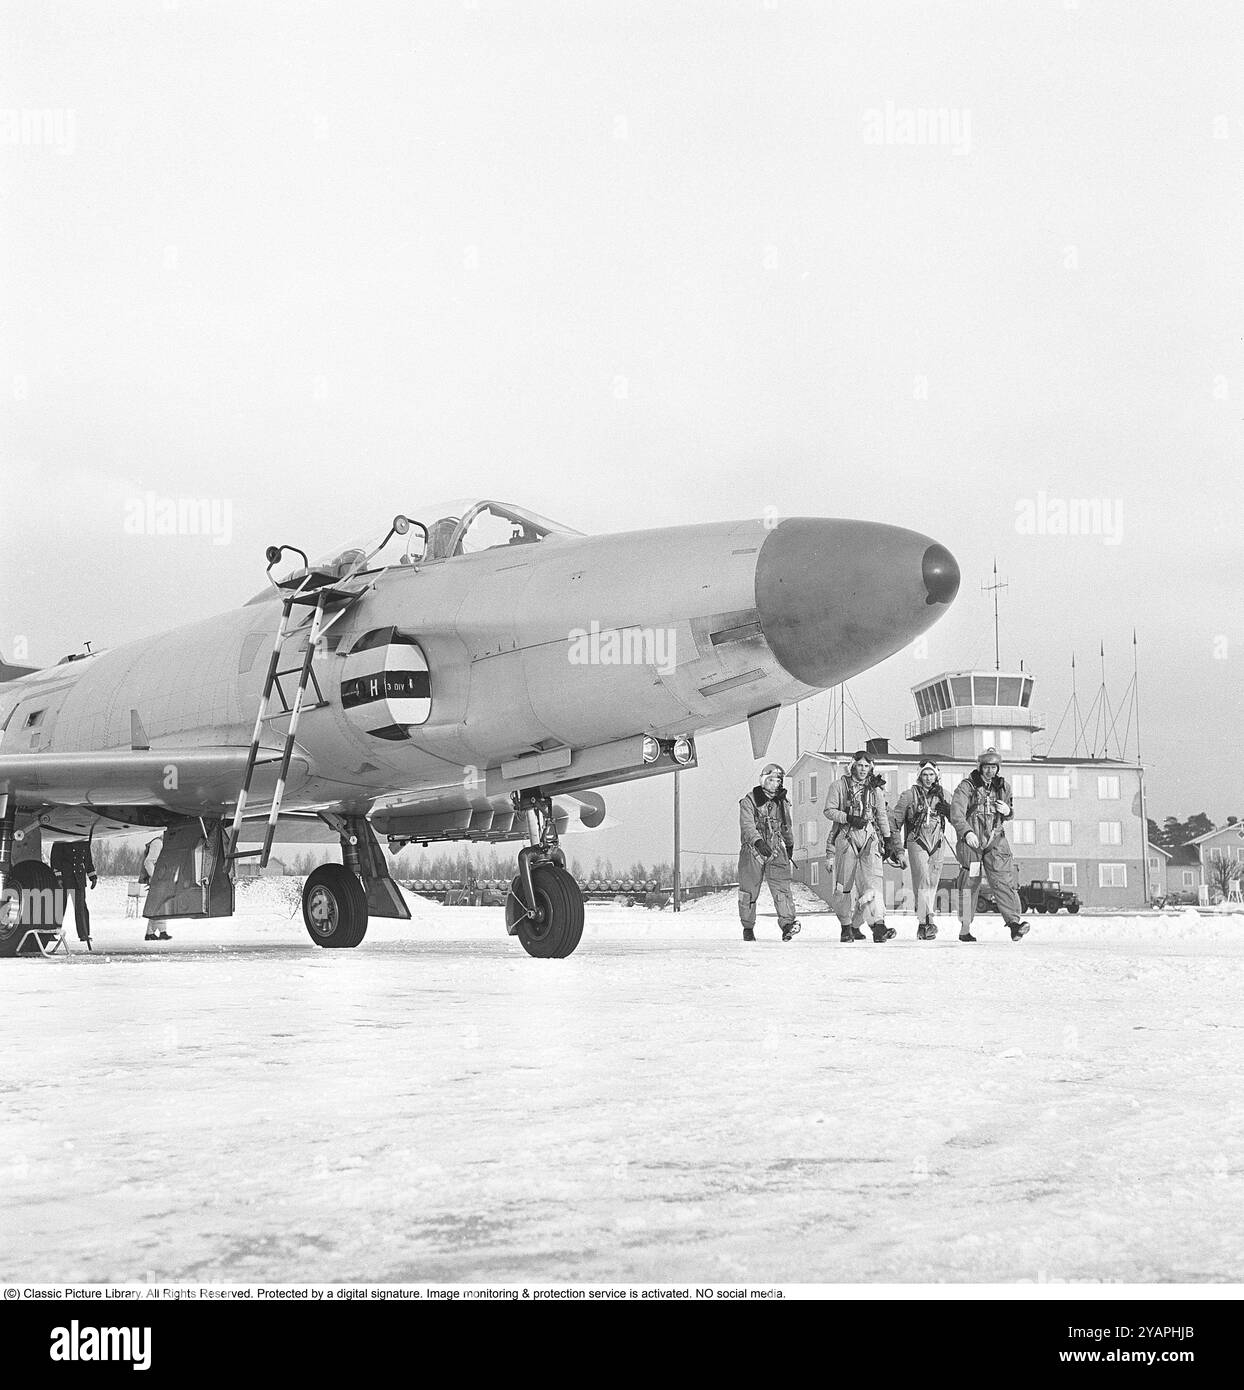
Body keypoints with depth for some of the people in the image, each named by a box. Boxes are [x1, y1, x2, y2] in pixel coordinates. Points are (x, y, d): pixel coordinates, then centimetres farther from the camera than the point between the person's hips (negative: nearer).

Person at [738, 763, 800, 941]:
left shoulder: (782, 803, 11)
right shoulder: (749, 801, -6)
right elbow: (747, 825, -21)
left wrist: (790, 844, 40)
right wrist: (758, 841, -37)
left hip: (776, 851, 3)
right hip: (752, 850, -3)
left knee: (782, 887, -15)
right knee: (749, 893, 5)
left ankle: (787, 924, -25)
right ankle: (748, 929, 21)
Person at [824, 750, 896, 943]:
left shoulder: (874, 789, 14)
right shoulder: (839, 785, 4)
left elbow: (882, 816, 22)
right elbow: (829, 810, -1)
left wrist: (887, 839, 20)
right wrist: (848, 818, -15)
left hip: (869, 838, 1)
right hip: (846, 837, -1)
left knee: (873, 881, -15)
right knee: (844, 885, 3)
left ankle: (878, 925, -26)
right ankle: (846, 927, 17)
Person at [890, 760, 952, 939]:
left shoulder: (942, 795, 13)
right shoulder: (910, 794, 2)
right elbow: (895, 819, 4)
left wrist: (947, 809, -7)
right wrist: (896, 844, -2)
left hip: (937, 843, 4)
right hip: (917, 842, -4)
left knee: (932, 884, 6)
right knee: (923, 880, -16)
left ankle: (922, 926, 14)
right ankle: (927, 921, -21)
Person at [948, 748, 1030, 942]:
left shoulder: (1003, 787, 12)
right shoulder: (967, 786, -5)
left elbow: (1008, 814, 25)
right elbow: (956, 813, -18)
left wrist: (1008, 812, 0)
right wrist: (967, 832, -35)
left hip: (995, 840, 3)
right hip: (971, 840, -3)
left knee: (1003, 880, -13)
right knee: (969, 884, 3)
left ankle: (1015, 921, -23)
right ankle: (965, 929, 12)